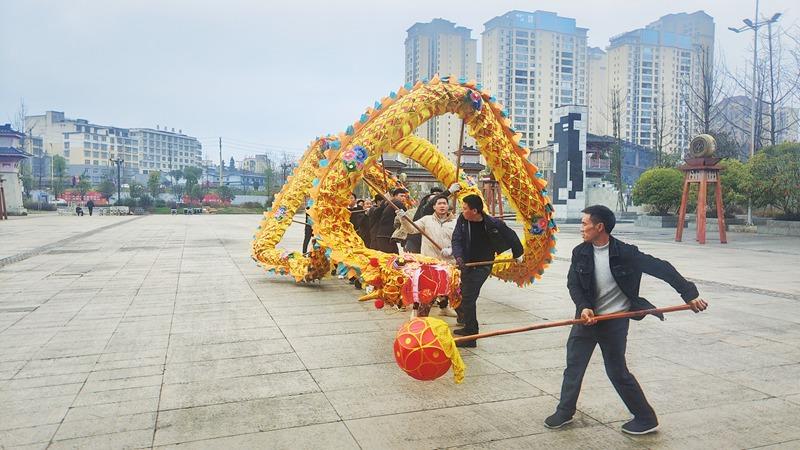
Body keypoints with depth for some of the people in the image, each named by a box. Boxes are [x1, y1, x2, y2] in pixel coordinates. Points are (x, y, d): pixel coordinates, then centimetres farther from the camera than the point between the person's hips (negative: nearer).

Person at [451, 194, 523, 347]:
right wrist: (458, 256, -27)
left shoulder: (493, 224, -17)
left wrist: (517, 254, 14)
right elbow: (456, 240, -8)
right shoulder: (462, 220, -6)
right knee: (465, 295, 19)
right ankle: (469, 328, 40)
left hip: (482, 266, -6)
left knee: (468, 299, -15)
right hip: (466, 264, 6)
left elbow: (511, 236, -1)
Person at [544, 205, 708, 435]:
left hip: (615, 321, -4)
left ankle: (646, 419, 22)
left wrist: (690, 294, -14)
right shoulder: (580, 252, -4)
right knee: (573, 365, 10)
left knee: (617, 372, 3)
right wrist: (583, 308, -21)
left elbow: (662, 268, -12)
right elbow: (573, 283, -5)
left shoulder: (625, 253, -17)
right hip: (587, 317, 5)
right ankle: (565, 412, 27)